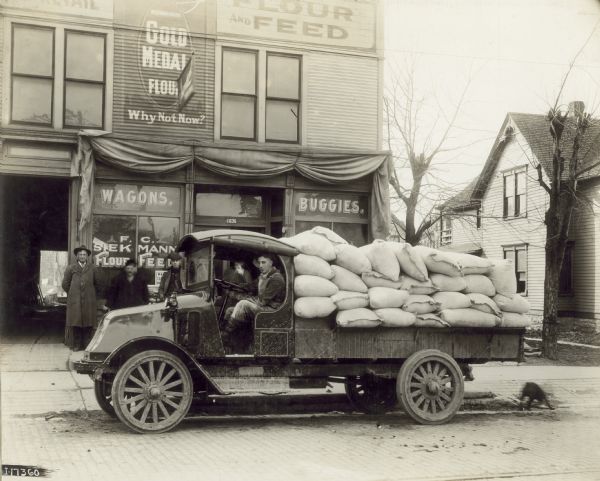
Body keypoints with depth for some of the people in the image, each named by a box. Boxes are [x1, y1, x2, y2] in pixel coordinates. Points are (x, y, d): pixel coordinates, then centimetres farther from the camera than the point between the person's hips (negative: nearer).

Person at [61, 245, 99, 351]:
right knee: (75, 323, -1)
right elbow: (65, 284, 9)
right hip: (74, 301, -1)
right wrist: (72, 293, 10)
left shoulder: (92, 268, 9)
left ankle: (87, 344, 5)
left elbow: (96, 283, 15)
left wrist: (91, 293, 10)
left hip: (89, 301, 1)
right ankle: (76, 344, 3)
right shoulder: (71, 268, 5)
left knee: (88, 323, 0)